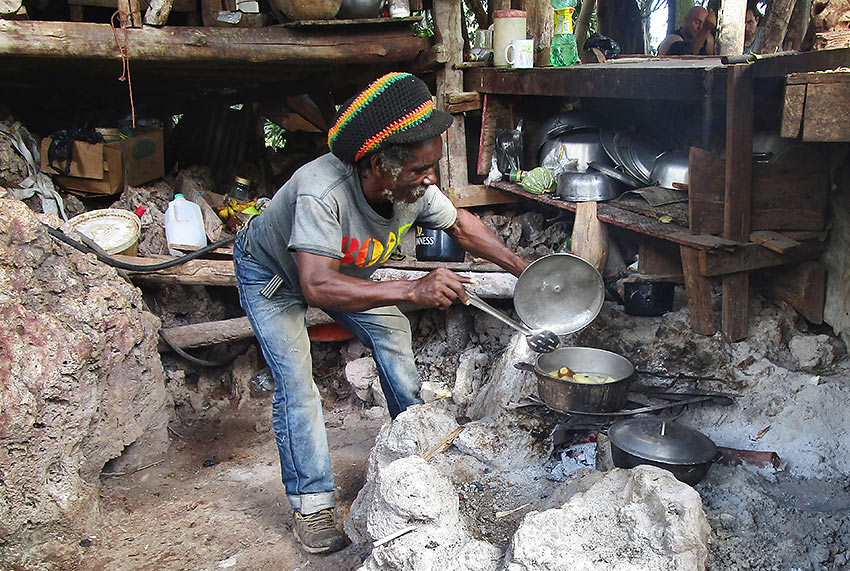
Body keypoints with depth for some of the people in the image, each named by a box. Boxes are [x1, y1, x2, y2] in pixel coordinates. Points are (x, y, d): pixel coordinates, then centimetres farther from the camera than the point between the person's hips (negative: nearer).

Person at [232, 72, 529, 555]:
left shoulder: (413, 189, -26)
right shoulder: (322, 191, -46)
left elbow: (462, 225, -6)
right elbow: (317, 286, -54)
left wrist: (524, 269, -10)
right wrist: (413, 290, -62)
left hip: (346, 270, 6)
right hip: (272, 274, -5)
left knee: (395, 338, 0)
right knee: (295, 380, -14)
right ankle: (312, 502, 0)